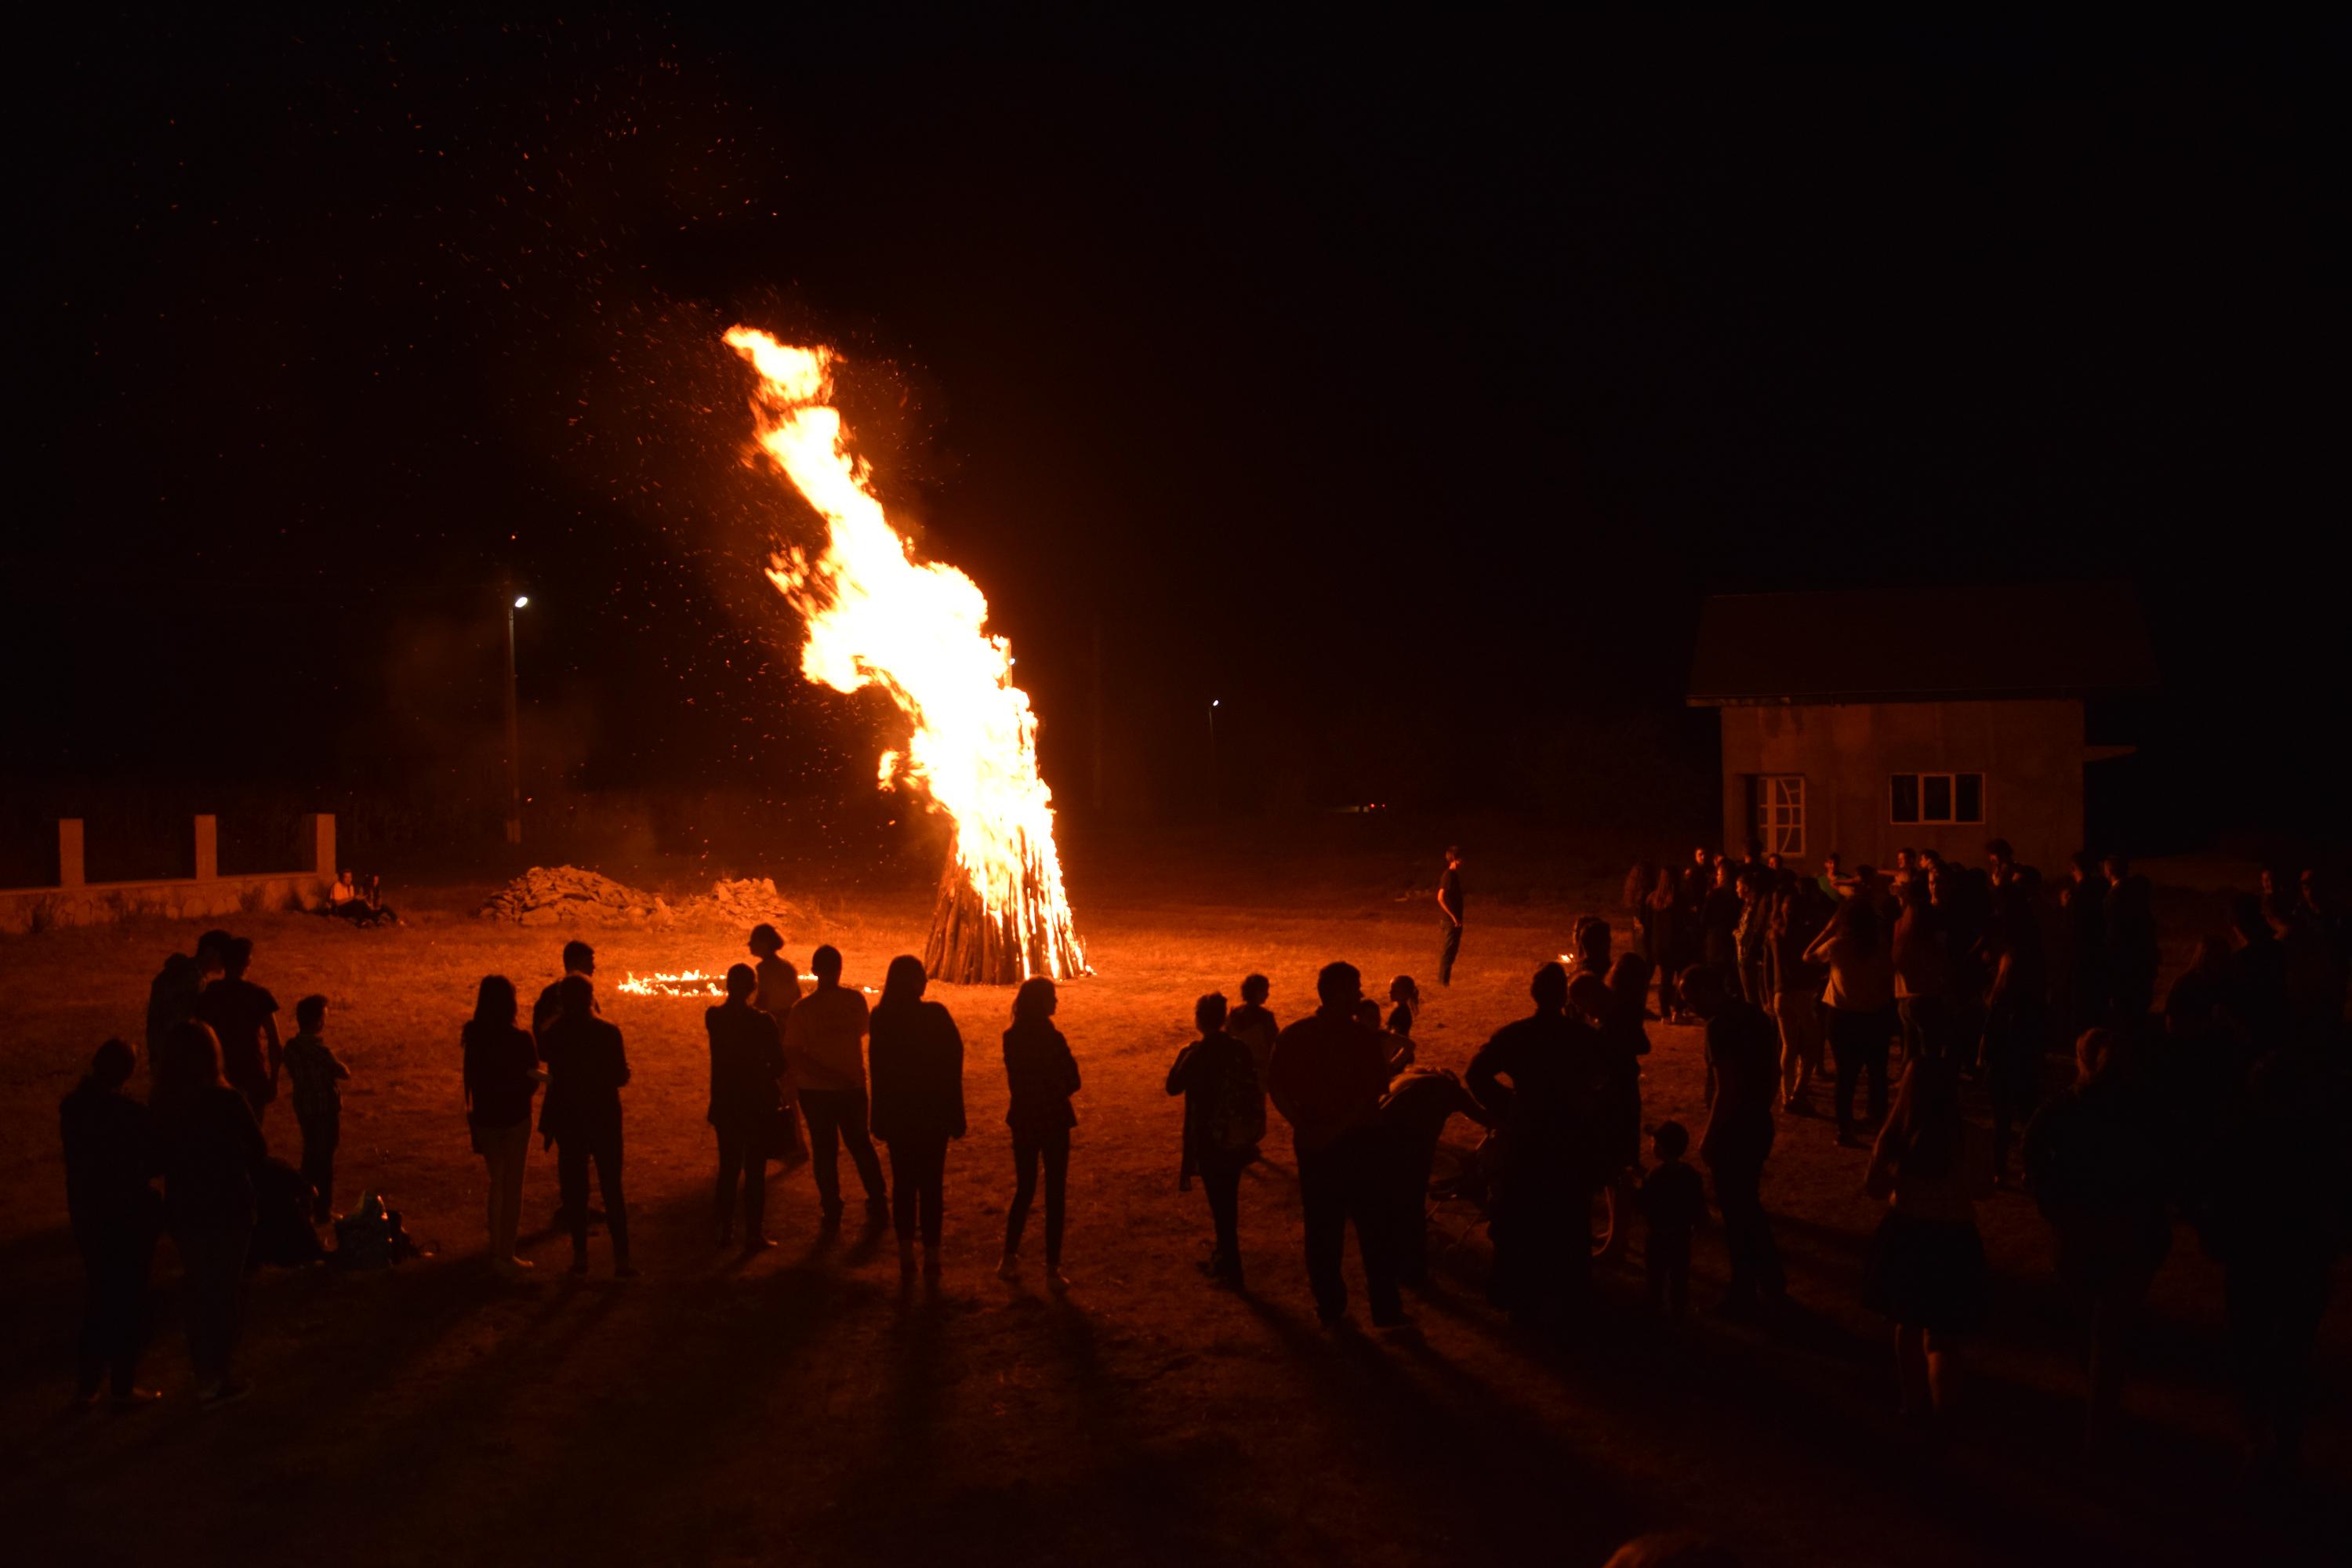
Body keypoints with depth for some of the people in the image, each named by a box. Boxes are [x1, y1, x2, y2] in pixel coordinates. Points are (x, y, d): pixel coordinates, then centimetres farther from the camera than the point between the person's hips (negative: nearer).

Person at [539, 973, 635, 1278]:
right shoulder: (608, 1033, -15)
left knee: (574, 1187, 13)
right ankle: (622, 1259, 4)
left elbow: (543, 1055, 15)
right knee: (612, 1188, 6)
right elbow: (622, 1077, -9)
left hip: (567, 1119, 2)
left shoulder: (553, 1035, -8)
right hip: (603, 1118, -2)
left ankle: (580, 1255, 17)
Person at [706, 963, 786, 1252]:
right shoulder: (762, 1020, -15)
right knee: (755, 1171, 3)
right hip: (757, 1103, -4)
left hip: (724, 1101, 4)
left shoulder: (713, 1016, -3)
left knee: (729, 1166, 17)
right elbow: (779, 1064, -10)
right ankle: (754, 1235, 5)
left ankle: (725, 1229, 21)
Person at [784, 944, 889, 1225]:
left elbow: (793, 1055, -18)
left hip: (815, 1089, -3)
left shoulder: (803, 1008, -16)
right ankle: (878, 1206, 21)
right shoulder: (856, 1000, -8)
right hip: (853, 1086, 3)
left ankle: (831, 1211, 16)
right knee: (861, 1145, 18)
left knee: (824, 1150, 11)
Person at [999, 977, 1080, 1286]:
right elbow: (1072, 1082, -12)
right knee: (1054, 1195, 4)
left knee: (1024, 1190, 18)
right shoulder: (1052, 1039, -19)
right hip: (1052, 1122, -5)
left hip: (1023, 1121, 6)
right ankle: (1052, 1269, 7)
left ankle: (1010, 1259, 21)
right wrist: (1052, 1096, 6)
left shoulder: (1012, 1037, -1)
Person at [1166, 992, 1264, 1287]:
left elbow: (1174, 1086, -7)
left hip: (1209, 1141, -5)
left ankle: (1231, 1271, 11)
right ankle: (1225, 1258, 36)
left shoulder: (1198, 1054, -18)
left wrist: (1182, 1055, 4)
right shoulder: (1241, 1049, -2)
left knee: (1220, 1204, 5)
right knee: (1228, 1201, 21)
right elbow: (1255, 1087, 6)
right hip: (1239, 1140, 5)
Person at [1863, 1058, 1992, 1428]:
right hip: (1952, 1241, -1)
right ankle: (1938, 1402, 27)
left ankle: (1915, 1400, 33)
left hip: (1903, 1237, 2)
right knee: (1938, 1328, 17)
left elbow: (1874, 1188, -4)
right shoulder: (1968, 1138, -20)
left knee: (1908, 1323, 20)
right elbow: (1983, 1187, -6)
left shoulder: (1893, 1135, -16)